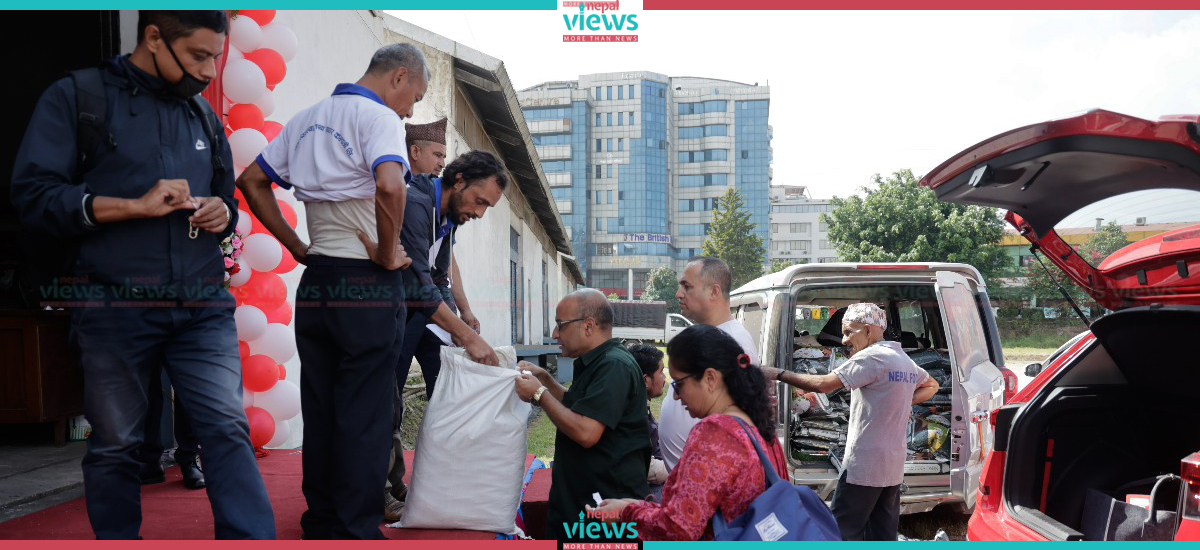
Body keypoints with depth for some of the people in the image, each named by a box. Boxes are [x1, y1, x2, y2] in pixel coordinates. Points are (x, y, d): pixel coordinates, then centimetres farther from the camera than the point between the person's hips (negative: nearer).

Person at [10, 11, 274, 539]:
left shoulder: (202, 115, 15)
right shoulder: (76, 97, 1)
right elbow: (33, 194, -8)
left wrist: (222, 213, 2)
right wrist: (136, 205, -16)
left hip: (203, 308, 3)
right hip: (115, 306, -3)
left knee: (229, 430, -7)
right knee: (114, 446, 8)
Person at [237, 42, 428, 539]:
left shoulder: (307, 119, 15)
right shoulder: (379, 117, -10)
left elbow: (251, 181, 19)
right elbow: (389, 185, -29)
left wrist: (297, 247, 14)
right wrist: (388, 253, -15)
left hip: (314, 283, 7)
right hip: (367, 287, -7)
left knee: (319, 410, 13)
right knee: (364, 417, 0)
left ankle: (320, 523, 23)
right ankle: (355, 531, 6)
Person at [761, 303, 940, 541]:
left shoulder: (872, 356, -14)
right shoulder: (905, 360, 14)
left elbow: (823, 384, -21)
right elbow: (931, 386, 32)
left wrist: (778, 374, -14)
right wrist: (904, 402, 16)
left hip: (864, 466, -9)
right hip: (893, 466, 9)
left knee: (842, 532, -4)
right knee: (883, 536, 11)